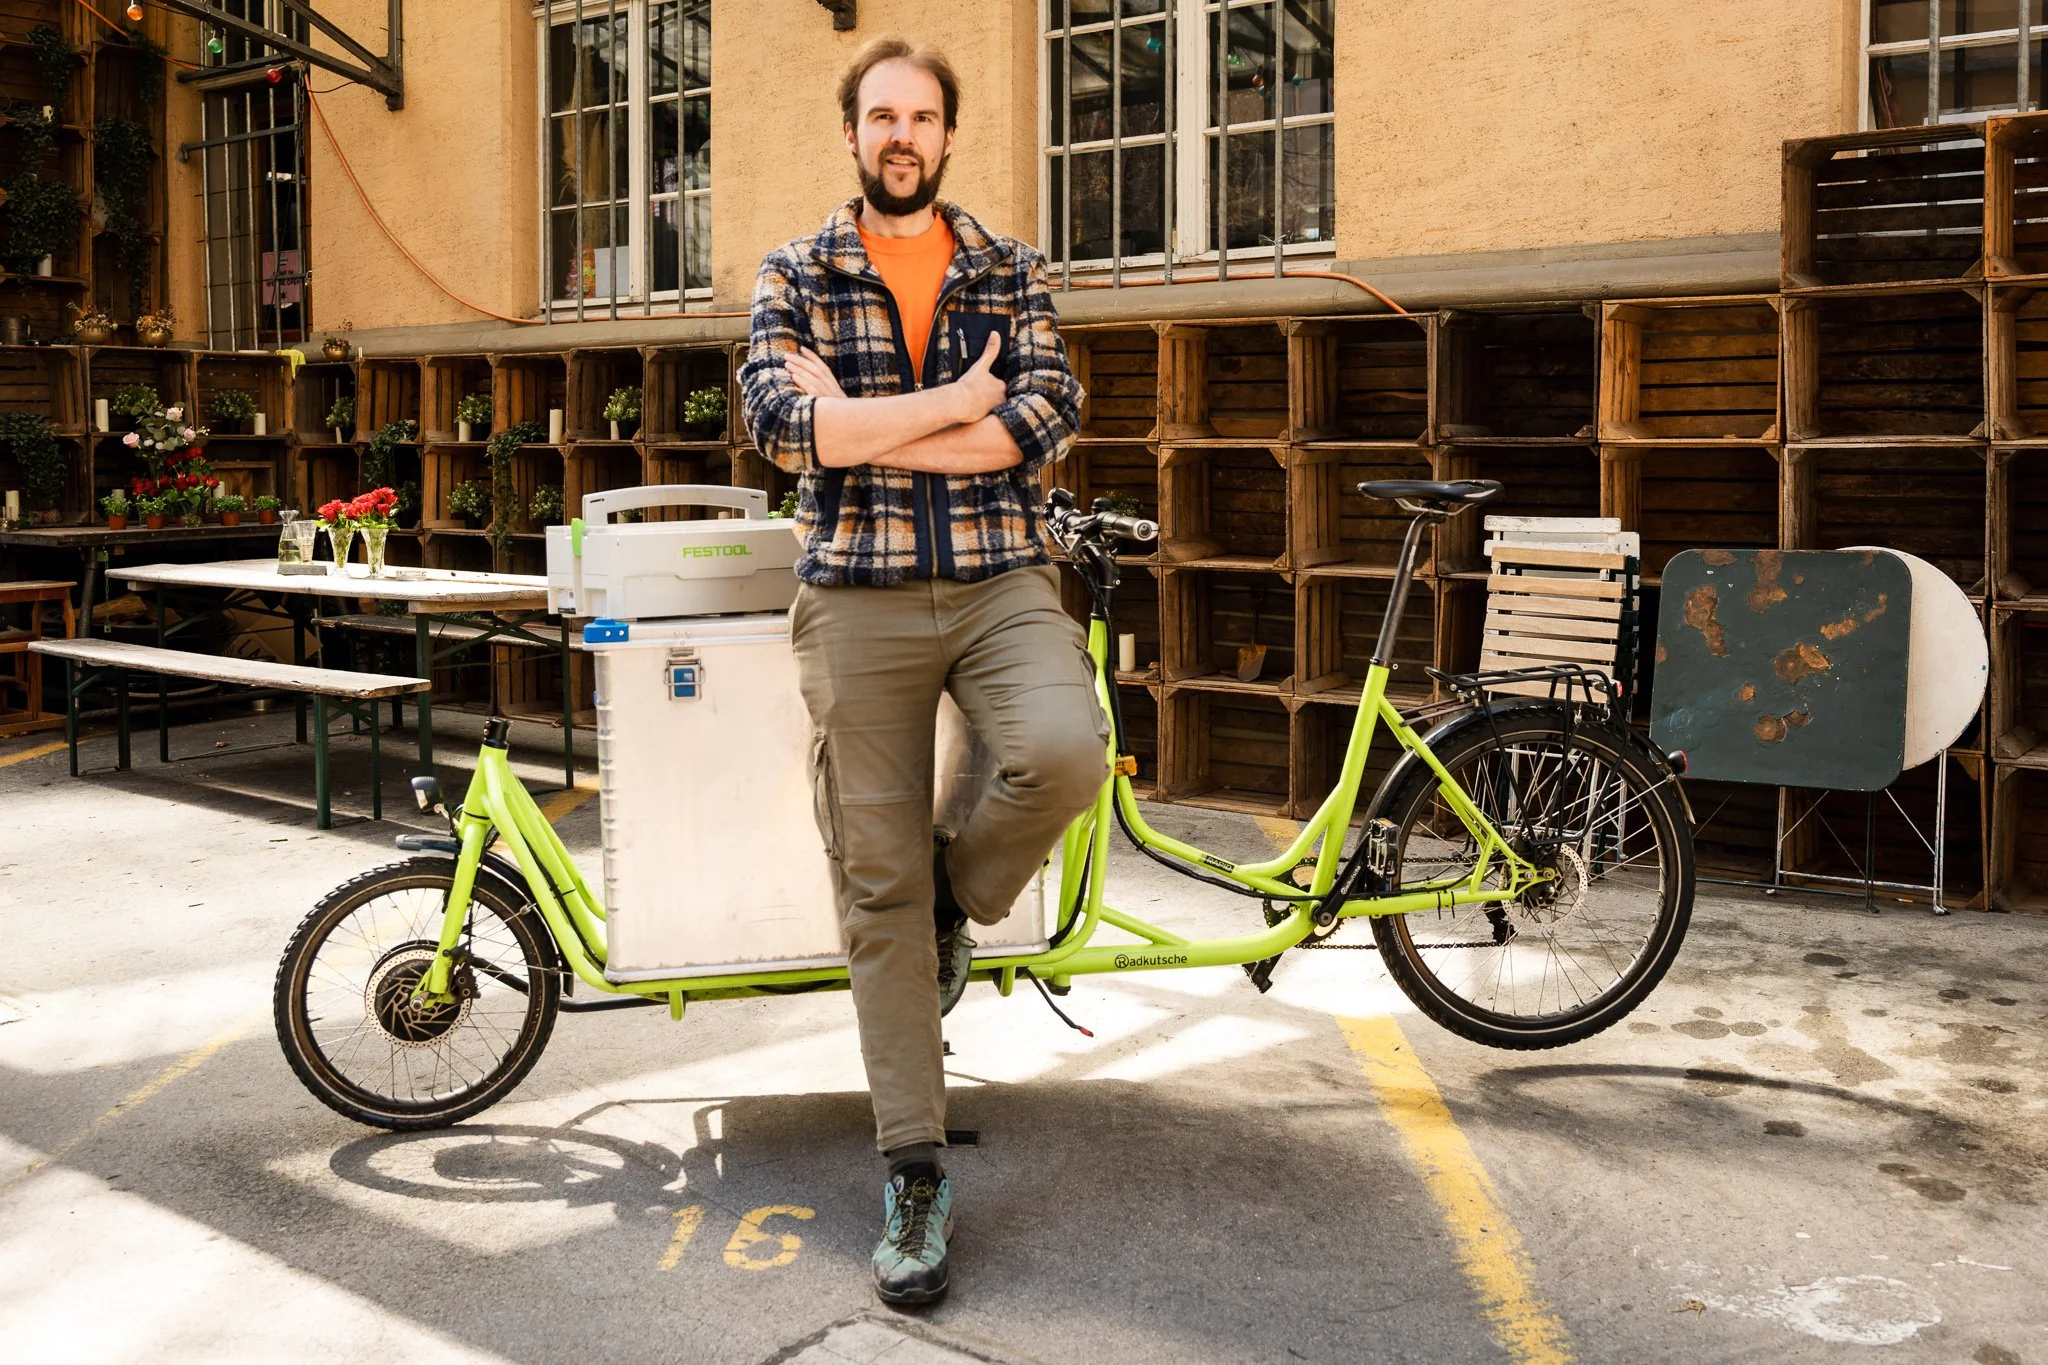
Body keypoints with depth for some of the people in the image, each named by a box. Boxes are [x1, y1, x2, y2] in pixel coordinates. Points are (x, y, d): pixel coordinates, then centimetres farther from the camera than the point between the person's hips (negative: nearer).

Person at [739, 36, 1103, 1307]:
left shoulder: (1012, 271, 11)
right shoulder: (796, 274, 9)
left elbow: (1049, 417, -5)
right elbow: (783, 420, -9)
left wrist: (863, 427, -10)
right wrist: (958, 398, -8)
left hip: (1001, 579, 1)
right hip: (859, 596, 0)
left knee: (1066, 753, -30)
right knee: (877, 890, 0)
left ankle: (958, 901, 5)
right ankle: (916, 1174, 12)